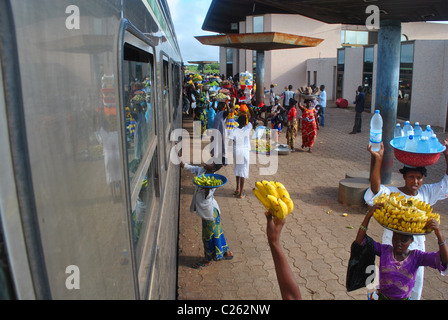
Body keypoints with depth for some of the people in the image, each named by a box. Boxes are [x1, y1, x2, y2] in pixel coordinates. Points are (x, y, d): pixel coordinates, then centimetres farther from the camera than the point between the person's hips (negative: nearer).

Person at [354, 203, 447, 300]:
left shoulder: (416, 256, -5)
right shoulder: (384, 250, -4)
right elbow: (360, 241, -13)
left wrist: (438, 234, -30)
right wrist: (368, 215, -22)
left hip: (404, 297, 2)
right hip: (382, 296, -2)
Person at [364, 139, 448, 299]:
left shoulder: (426, 193, 0)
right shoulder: (392, 193, -18)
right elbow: (375, 189, -37)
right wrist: (378, 160, -49)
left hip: (417, 249, 5)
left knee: (415, 290, 21)